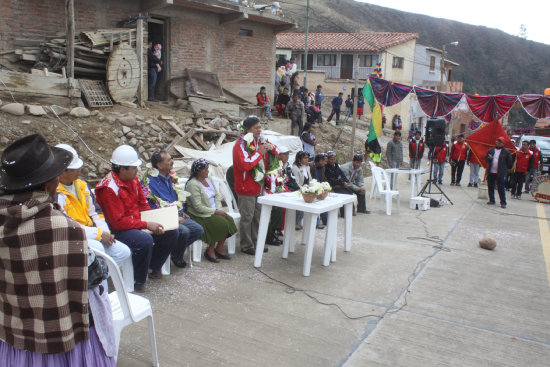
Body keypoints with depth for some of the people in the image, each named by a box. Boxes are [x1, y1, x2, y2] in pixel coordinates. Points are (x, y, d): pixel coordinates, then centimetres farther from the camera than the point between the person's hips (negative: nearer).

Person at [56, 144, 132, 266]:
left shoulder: (81, 184, 10)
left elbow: (93, 213, 16)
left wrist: (105, 233, -1)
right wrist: (99, 234, -18)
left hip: (89, 235, 8)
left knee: (124, 251, -5)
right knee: (97, 248, -34)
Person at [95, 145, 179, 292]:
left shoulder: (133, 179, 5)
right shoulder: (109, 188, -22)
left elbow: (143, 204, 15)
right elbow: (118, 222, -25)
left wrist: (155, 220, -1)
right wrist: (146, 225, -24)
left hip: (137, 222, 9)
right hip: (118, 230, -9)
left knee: (172, 233, 0)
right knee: (145, 240, -36)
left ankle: (154, 267, 17)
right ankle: (138, 280, -14)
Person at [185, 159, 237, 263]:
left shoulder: (208, 179, 10)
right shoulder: (193, 184, -17)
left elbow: (217, 195, 12)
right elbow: (198, 207, -21)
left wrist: (219, 209, -5)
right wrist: (215, 212, -18)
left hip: (214, 211, 8)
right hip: (200, 215, -8)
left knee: (229, 220, -14)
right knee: (221, 223, -25)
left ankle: (219, 249, -1)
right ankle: (210, 250, -6)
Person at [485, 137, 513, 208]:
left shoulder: (506, 151, 0)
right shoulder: (491, 150, 11)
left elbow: (509, 161, 4)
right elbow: (486, 159, 13)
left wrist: (506, 169, 4)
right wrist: (489, 158, -9)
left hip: (500, 173, -4)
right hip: (490, 172, 4)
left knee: (501, 188, -6)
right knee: (490, 187, 9)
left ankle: (503, 202, -1)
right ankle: (491, 200, 21)